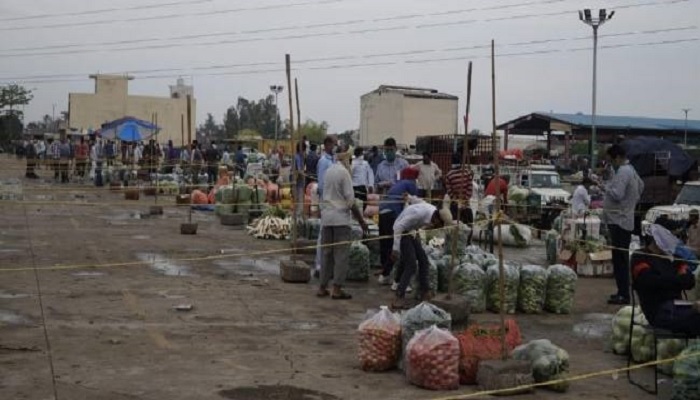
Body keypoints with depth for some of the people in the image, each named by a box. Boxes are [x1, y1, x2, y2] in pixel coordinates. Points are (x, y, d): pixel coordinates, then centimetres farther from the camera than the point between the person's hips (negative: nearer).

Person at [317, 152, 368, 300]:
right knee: (342, 254, -1)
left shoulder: (329, 170, 10)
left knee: (327, 253, 12)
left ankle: (322, 287, 15)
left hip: (326, 217, 7)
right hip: (341, 217, -7)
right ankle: (337, 289, -3)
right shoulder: (344, 172, -12)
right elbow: (350, 201, -13)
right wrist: (361, 220, -6)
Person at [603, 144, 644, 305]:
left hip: (619, 221, -11)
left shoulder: (623, 172, -16)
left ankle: (623, 295, -9)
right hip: (624, 219, 11)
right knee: (621, 258, 15)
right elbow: (641, 186, 32)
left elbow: (617, 194, -24)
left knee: (619, 259, -10)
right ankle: (623, 292, 22)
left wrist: (605, 187, -8)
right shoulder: (630, 170, 17)